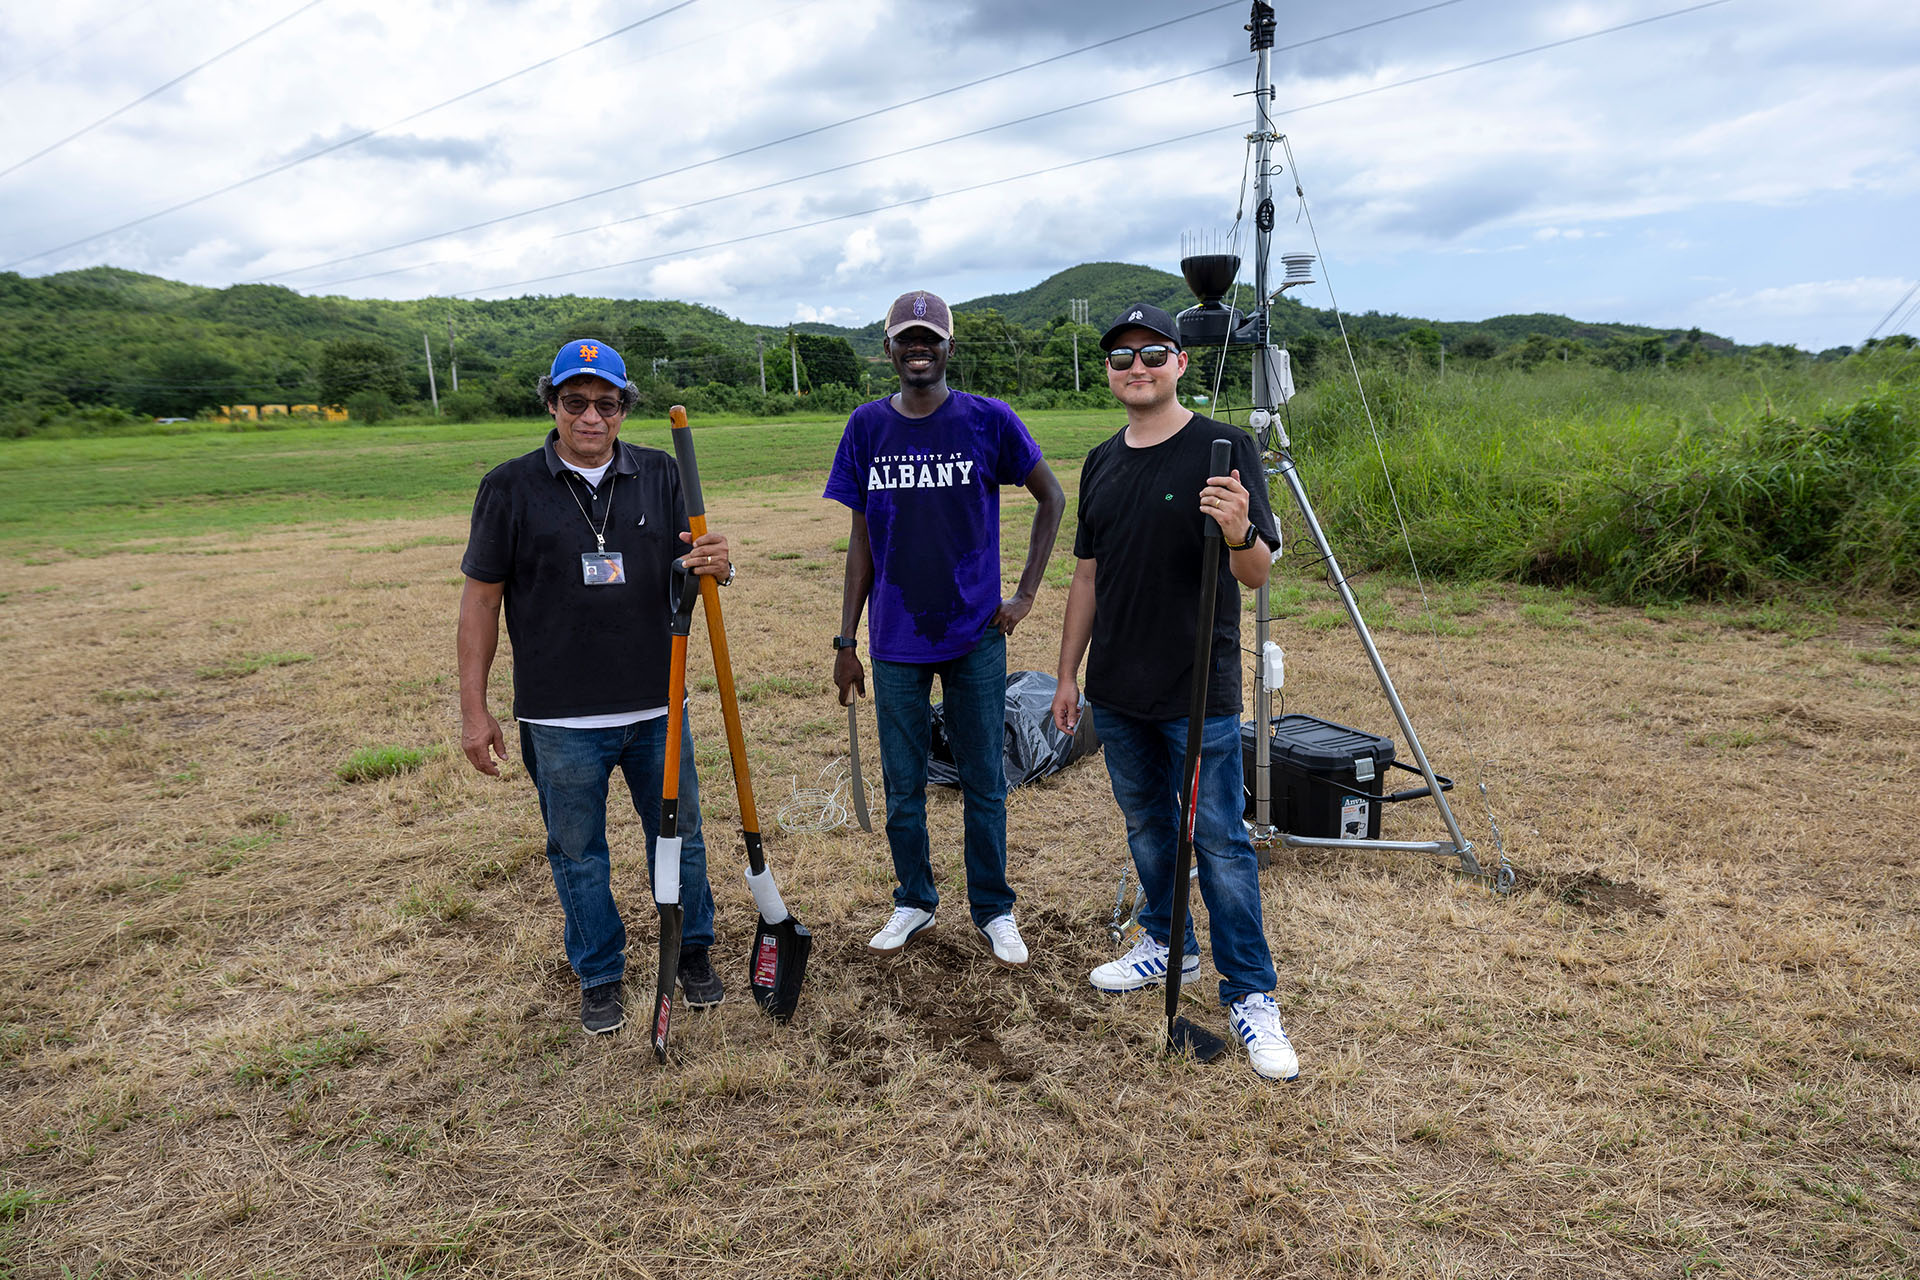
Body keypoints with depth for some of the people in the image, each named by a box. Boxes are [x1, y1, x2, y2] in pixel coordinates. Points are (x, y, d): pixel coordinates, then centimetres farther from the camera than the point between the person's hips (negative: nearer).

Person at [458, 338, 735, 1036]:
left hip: (656, 706, 2)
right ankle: (599, 976, 31)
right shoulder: (511, 487, -3)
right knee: (577, 852, 12)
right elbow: (481, 599, -1)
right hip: (560, 718, -2)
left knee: (679, 834, 15)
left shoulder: (659, 476, 3)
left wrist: (717, 565, -22)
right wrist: (474, 709, -3)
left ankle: (693, 953, 35)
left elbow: (691, 574, 4)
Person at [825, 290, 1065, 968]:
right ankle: (914, 900, 31)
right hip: (895, 641, 2)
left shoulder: (989, 420, -3)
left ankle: (994, 910, 25)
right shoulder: (867, 428, 3)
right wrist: (846, 642, 5)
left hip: (975, 635, -2)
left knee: (983, 783, 8)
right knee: (903, 784, 11)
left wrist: (1026, 592, 0)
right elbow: (862, 540, 6)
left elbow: (1051, 498, 7)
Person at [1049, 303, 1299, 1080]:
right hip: (1118, 693, 6)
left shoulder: (1224, 448, -8)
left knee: (1219, 841, -1)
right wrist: (1068, 674, 14)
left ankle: (1250, 993, 14)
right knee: (1146, 826, 18)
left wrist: (1239, 532, -35)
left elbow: (1257, 574, -13)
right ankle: (1168, 944, 38)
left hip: (1200, 694, -6)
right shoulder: (1102, 462, 10)